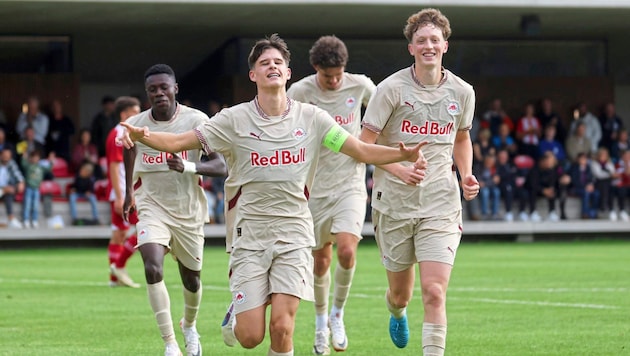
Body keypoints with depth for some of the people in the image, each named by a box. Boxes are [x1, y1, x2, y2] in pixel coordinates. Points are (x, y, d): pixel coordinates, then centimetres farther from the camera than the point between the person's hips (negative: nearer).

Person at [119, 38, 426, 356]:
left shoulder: (310, 118, 2)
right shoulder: (235, 120, -2)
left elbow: (361, 151, 4)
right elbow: (177, 142, -4)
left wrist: (403, 154, -13)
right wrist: (141, 136, -23)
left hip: (294, 234, 1)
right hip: (249, 233, -1)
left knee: (282, 327, -13)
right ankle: (237, 312, 32)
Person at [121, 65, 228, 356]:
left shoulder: (197, 121, -13)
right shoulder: (135, 125, -5)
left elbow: (221, 165, -18)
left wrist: (188, 167, -35)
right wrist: (129, 192, 21)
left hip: (188, 209, 0)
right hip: (152, 206, 0)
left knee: (191, 278, 13)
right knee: (152, 268, -24)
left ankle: (189, 326, 47)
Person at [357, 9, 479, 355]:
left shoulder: (462, 92, 3)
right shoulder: (391, 88, -7)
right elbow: (364, 144, -6)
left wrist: (466, 175, 5)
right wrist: (398, 169, -22)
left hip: (441, 206, 1)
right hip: (394, 204, -1)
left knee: (434, 293, -14)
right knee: (400, 292, 14)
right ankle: (397, 313, 52)